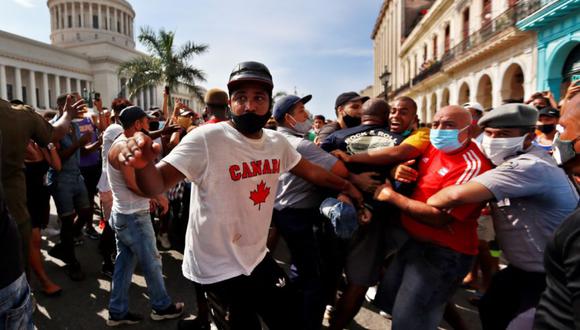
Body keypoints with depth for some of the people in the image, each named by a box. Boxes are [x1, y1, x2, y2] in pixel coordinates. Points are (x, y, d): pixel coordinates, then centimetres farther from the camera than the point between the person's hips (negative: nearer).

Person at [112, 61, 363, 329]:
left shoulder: (277, 142, -2)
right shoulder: (205, 139, -22)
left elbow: (311, 171, 12)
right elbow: (157, 185, -25)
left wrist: (348, 187, 17)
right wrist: (143, 164, -46)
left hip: (258, 257, 7)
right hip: (218, 268, -6)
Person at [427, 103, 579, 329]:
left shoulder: (530, 167, -32)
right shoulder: (507, 160, 1)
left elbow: (458, 195, -42)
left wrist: (426, 202, -23)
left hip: (551, 278, -9)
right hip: (523, 268, 9)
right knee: (490, 309, 21)